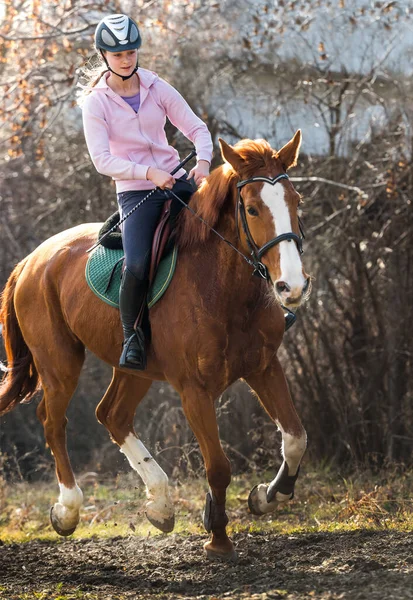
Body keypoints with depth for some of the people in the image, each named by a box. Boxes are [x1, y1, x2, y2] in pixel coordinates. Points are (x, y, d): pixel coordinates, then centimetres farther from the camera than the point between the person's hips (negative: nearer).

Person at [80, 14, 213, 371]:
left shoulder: (158, 88, 4)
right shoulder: (96, 102, -6)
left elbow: (197, 128, 3)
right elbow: (102, 160, -14)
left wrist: (203, 160, -18)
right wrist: (148, 173, -26)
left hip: (177, 180, 4)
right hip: (135, 192, -4)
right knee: (137, 267, -25)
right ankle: (131, 336, -2)